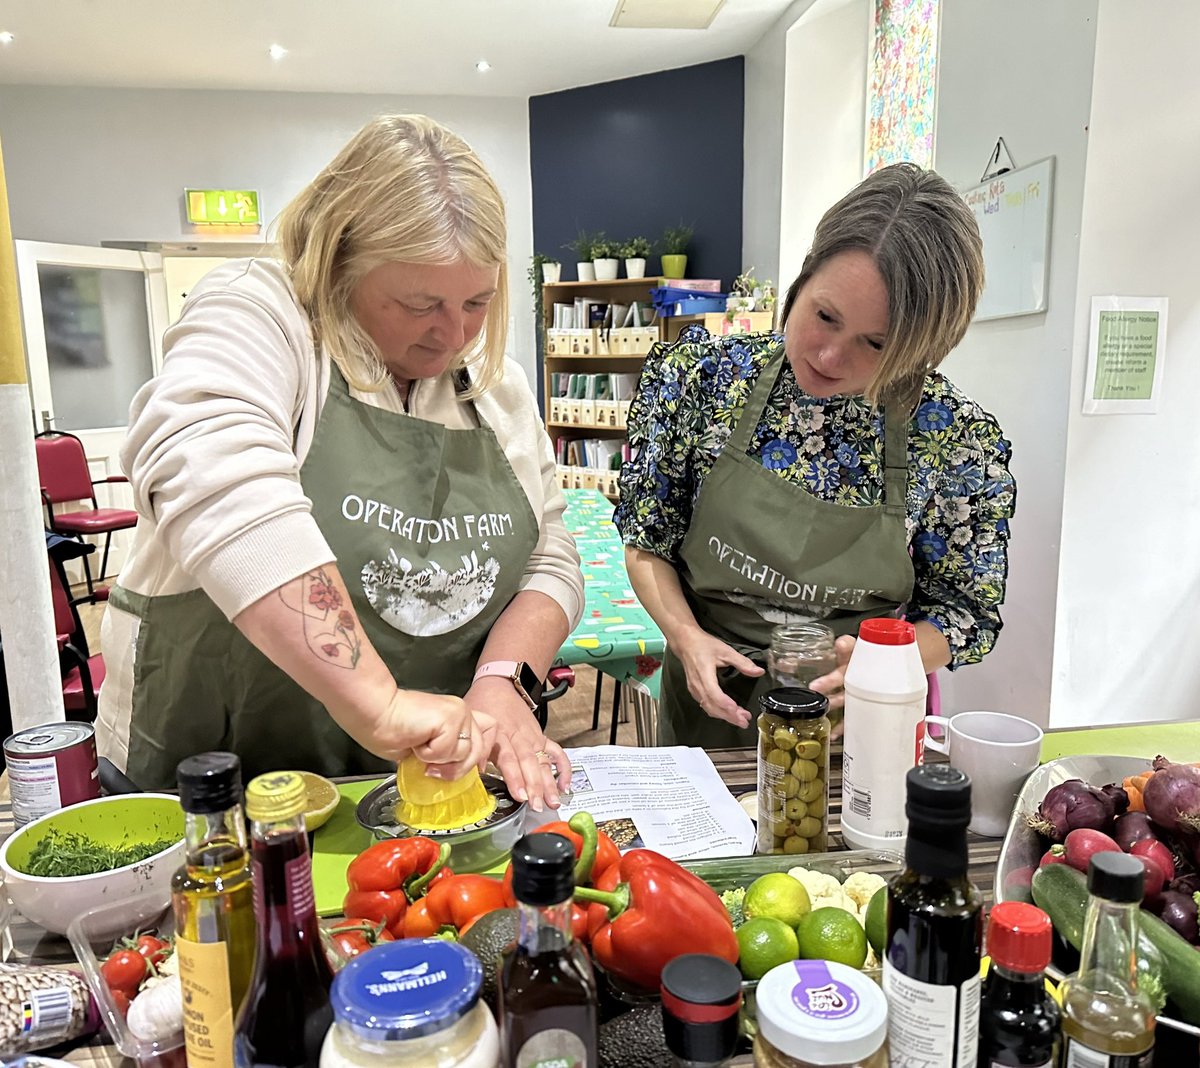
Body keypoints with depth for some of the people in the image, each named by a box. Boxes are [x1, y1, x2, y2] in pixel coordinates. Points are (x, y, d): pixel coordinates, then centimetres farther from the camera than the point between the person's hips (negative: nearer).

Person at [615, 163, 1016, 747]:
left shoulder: (961, 439, -17)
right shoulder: (699, 373, -15)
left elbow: (966, 614, -5)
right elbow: (646, 537, -3)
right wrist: (686, 637, -19)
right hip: (708, 707, 1)